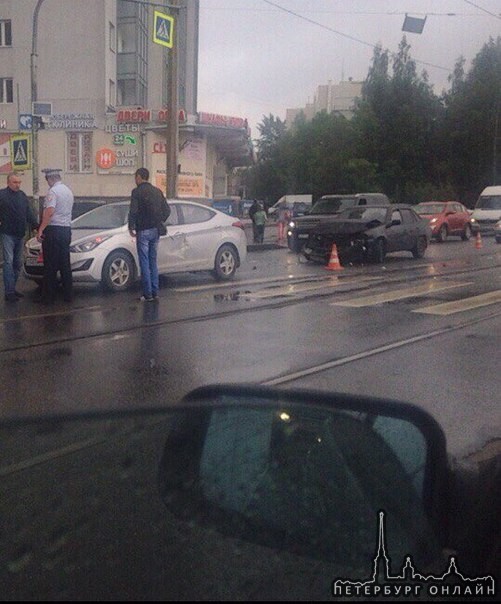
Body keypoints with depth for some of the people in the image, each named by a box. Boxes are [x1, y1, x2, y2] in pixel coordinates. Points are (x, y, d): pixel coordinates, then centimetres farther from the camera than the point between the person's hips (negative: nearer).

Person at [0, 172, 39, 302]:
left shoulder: (22, 196, 12)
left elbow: (29, 213, 11)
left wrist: (36, 225, 0)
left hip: (20, 235, 6)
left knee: (18, 263, 10)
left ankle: (12, 288, 20)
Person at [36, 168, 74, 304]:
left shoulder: (53, 191, -12)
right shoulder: (68, 191, 14)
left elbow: (50, 212, -23)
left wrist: (40, 230, -21)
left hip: (53, 230, -8)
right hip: (66, 229, 8)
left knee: (50, 266, -3)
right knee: (65, 264, 11)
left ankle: (48, 297, 1)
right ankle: (68, 295, 14)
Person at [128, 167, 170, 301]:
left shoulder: (137, 192, -9)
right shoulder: (157, 191, 10)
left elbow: (133, 212, -17)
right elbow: (167, 210, 11)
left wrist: (131, 228, -4)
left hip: (143, 231, -6)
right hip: (156, 231, 6)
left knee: (145, 264, -2)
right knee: (153, 262, 13)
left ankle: (148, 294, -2)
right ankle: (155, 292, 15)